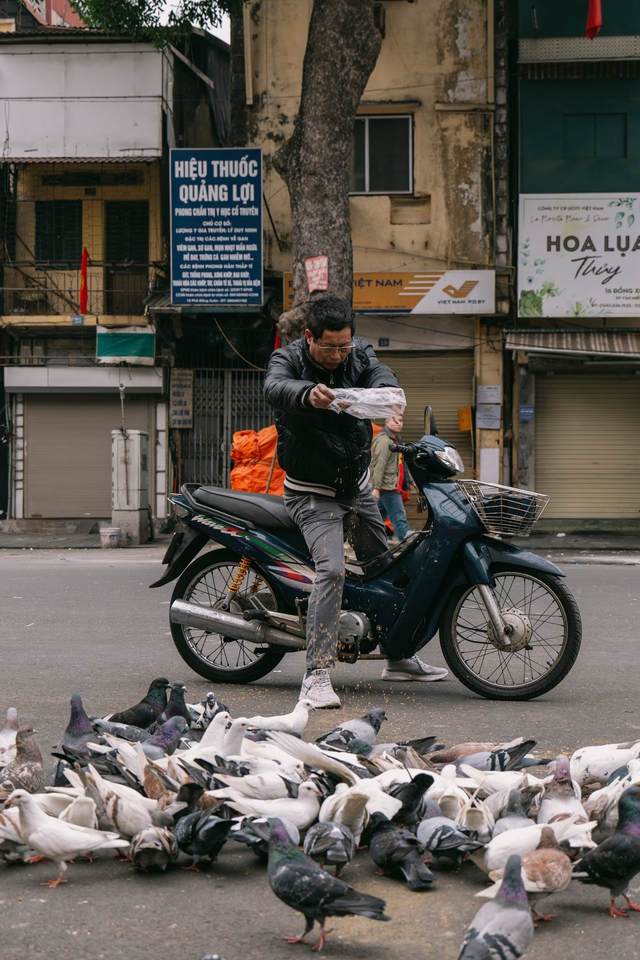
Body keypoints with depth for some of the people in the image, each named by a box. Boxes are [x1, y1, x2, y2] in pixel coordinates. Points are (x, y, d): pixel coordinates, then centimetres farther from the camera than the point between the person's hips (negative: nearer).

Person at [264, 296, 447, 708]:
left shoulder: (360, 354, -2)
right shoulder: (288, 359, -13)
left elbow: (381, 375, -22)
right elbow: (276, 388, -35)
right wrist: (308, 394, -59)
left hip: (358, 486, 6)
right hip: (312, 493, -6)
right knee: (332, 570, -24)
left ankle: (400, 657, 34)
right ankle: (317, 675, -23)